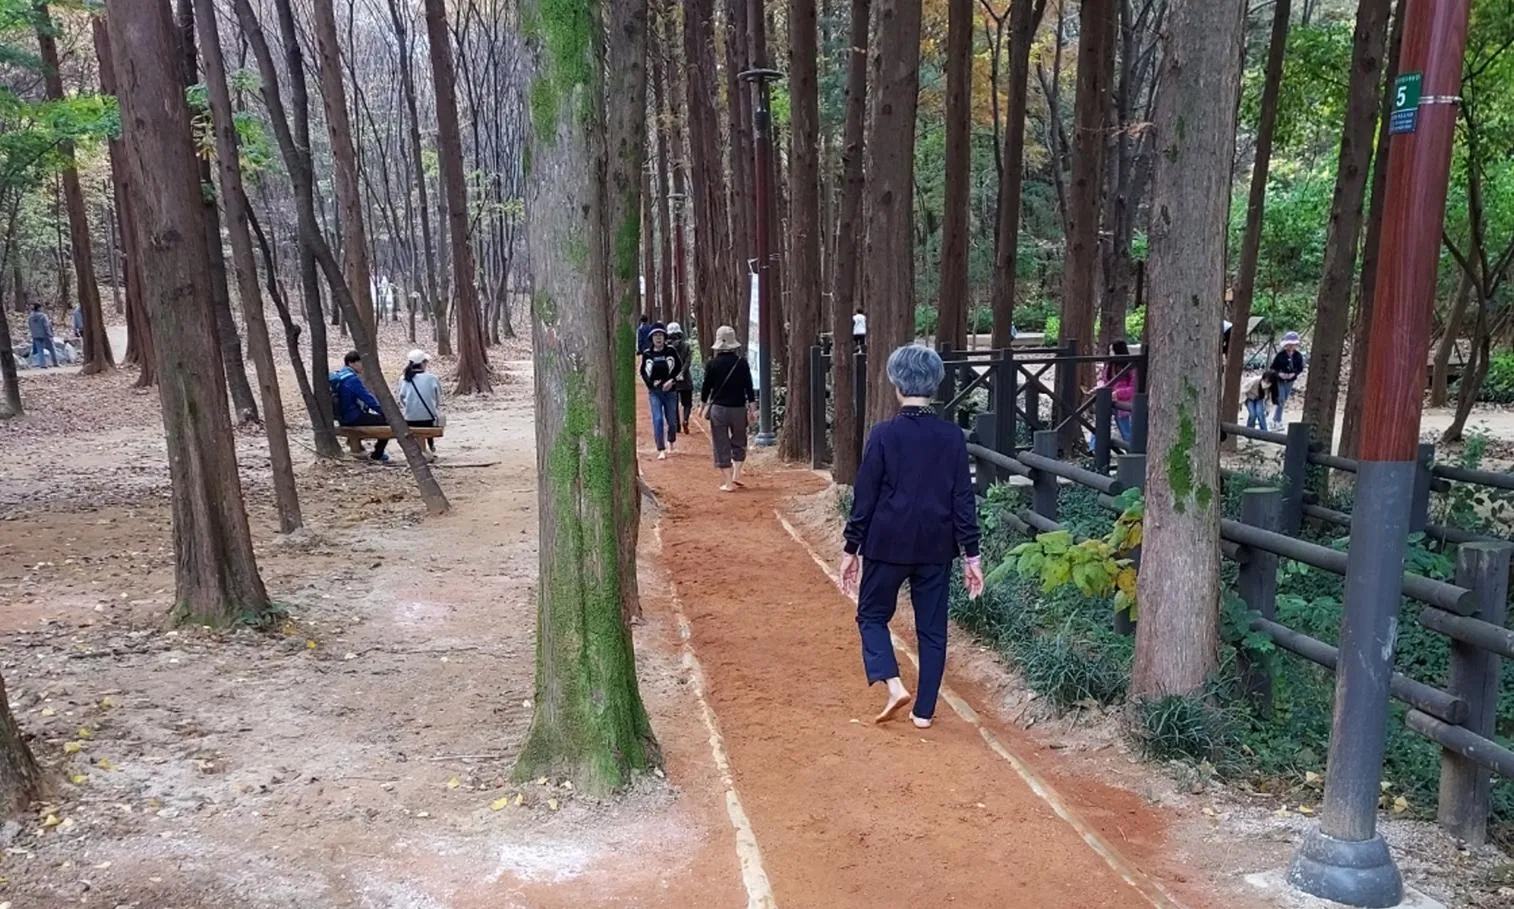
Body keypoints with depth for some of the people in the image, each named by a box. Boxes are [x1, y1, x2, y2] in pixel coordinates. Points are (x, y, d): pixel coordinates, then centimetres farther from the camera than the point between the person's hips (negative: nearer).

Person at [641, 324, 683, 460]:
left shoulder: (671, 351, -3)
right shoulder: (647, 354, -1)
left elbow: (679, 368, 3)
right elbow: (643, 372, 7)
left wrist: (672, 381, -12)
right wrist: (652, 383, -9)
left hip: (670, 391, 0)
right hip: (654, 392, 0)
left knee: (671, 419, 8)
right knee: (657, 419, -8)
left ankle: (671, 442, 36)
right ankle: (661, 450, -5)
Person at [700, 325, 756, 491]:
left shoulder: (713, 363, -5)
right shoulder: (742, 362, -4)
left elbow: (706, 387, 0)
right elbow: (749, 388, -3)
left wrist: (703, 405, 15)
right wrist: (752, 409, 3)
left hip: (718, 409, -1)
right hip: (739, 409, 1)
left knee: (721, 446, 6)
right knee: (739, 444, 20)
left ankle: (728, 483, 5)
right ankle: (736, 476, 12)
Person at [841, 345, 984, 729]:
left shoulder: (884, 434, -11)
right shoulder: (952, 436, -3)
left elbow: (864, 497, -8)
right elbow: (963, 499, -1)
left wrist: (851, 549, 1)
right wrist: (971, 554, 5)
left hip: (888, 543, -3)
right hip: (936, 546, 3)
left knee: (872, 614, 15)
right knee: (932, 627, 12)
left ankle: (893, 684, -4)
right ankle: (924, 710, 17)